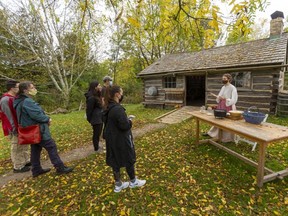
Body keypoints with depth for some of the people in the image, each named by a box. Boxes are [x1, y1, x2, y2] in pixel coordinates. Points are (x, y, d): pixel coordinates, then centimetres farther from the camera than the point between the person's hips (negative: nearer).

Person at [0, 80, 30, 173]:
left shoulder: (15, 98, 9)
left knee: (24, 145, 18)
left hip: (21, 127, 9)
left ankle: (26, 161, 33)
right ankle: (18, 167, 17)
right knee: (17, 148, 3)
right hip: (14, 129, -9)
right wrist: (14, 130, -17)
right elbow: (8, 117, -20)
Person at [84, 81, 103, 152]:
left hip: (100, 118, 9)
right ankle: (96, 148, 20)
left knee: (98, 133, 20)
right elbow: (89, 110, -16)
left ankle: (97, 146, 35)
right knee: (96, 134, 5)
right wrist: (89, 120, -7)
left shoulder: (97, 96, 11)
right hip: (96, 119, -9)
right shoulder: (91, 98, -20)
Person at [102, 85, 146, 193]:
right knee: (129, 160, 14)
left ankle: (118, 184, 37)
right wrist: (130, 121, -6)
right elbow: (125, 125, -28)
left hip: (112, 139, 9)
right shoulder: (118, 109, -27)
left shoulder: (107, 107, 2)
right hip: (121, 140, -8)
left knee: (115, 161, 19)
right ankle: (133, 182, 36)